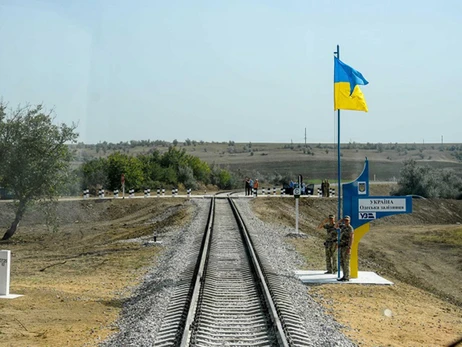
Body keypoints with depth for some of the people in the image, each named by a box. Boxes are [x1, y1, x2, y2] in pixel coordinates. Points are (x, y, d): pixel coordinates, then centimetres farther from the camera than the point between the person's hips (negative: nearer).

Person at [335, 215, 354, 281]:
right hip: (342, 247, 9)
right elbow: (336, 226, 25)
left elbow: (351, 239, -19)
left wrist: (349, 248, -25)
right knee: (342, 262, 9)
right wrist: (340, 220, 11)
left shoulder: (350, 229, -13)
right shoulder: (343, 226, 14)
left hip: (346, 247, -9)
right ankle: (345, 276, 14)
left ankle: (347, 277, -3)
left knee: (346, 263, -7)